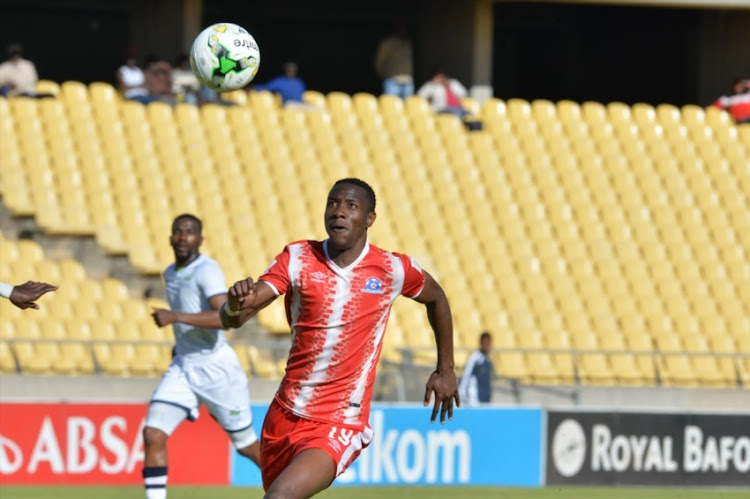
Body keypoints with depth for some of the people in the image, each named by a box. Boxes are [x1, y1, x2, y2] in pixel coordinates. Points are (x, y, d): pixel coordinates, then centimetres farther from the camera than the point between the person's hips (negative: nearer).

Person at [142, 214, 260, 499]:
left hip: (217, 368, -7)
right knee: (153, 435, -11)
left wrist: (175, 317, -36)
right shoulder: (171, 274, 10)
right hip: (183, 368, 7)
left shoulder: (207, 270, -16)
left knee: (246, 444, 7)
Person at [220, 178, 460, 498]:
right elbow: (231, 320, -14)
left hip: (339, 426, -4)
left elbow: (436, 299, 16)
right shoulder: (297, 259, -4)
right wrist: (235, 305, -38)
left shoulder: (392, 270, -7)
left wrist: (445, 369, 18)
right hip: (285, 415, 4)